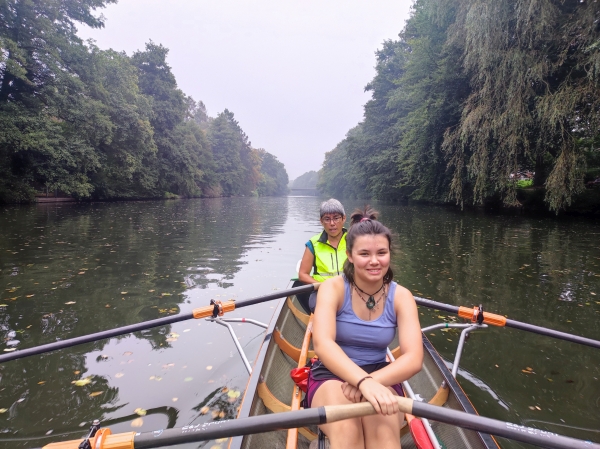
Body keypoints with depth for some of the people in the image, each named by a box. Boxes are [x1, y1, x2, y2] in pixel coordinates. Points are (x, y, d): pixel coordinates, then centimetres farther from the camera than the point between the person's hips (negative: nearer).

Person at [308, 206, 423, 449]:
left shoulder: (401, 296, -5)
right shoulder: (333, 288, -12)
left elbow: (413, 359, -15)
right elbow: (323, 344, -28)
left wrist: (373, 382, -33)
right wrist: (364, 381, -44)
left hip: (381, 378, 2)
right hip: (331, 376, -1)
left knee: (383, 428, -32)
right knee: (345, 428, -34)